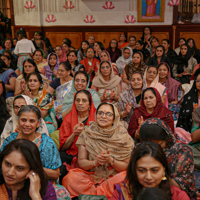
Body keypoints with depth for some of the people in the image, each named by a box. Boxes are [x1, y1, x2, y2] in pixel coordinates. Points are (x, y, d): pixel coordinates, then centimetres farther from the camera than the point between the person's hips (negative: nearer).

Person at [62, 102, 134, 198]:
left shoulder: (123, 136, -4)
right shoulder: (86, 134, 0)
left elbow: (126, 166, -3)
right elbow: (81, 162, 0)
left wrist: (110, 160, -22)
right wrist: (95, 162, -20)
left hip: (114, 177, 0)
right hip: (90, 175, 1)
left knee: (125, 178, -33)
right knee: (70, 178, -27)